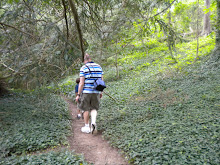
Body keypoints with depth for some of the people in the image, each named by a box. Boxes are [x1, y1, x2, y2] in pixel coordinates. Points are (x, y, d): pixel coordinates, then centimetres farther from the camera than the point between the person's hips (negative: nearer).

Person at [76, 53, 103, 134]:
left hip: (86, 92, -4)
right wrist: (101, 92, 15)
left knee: (86, 109, 9)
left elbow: (81, 83, -13)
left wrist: (78, 95, -7)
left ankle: (87, 127, 17)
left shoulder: (83, 68, -8)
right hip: (96, 92, 4)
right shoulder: (99, 67, 6)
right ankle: (93, 122, -8)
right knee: (94, 109, 14)